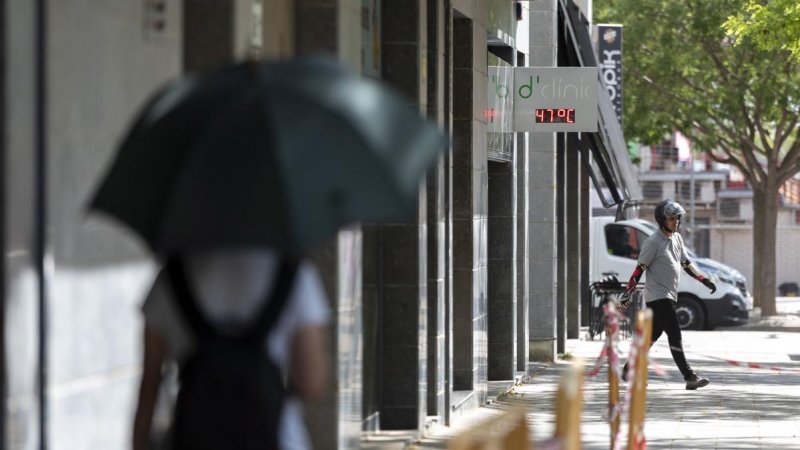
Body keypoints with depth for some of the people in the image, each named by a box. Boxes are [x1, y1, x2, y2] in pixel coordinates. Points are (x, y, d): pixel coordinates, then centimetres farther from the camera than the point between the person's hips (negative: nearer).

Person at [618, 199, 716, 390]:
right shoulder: (653, 242, -13)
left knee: (653, 335, 14)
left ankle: (630, 369, 25)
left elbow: (686, 263, 22)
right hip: (657, 296, -9)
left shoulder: (677, 238, 12)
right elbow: (639, 269, -12)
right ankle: (689, 377, -16)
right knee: (675, 336, -13)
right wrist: (626, 295, -14)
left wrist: (705, 281, 16)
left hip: (669, 296, 9)